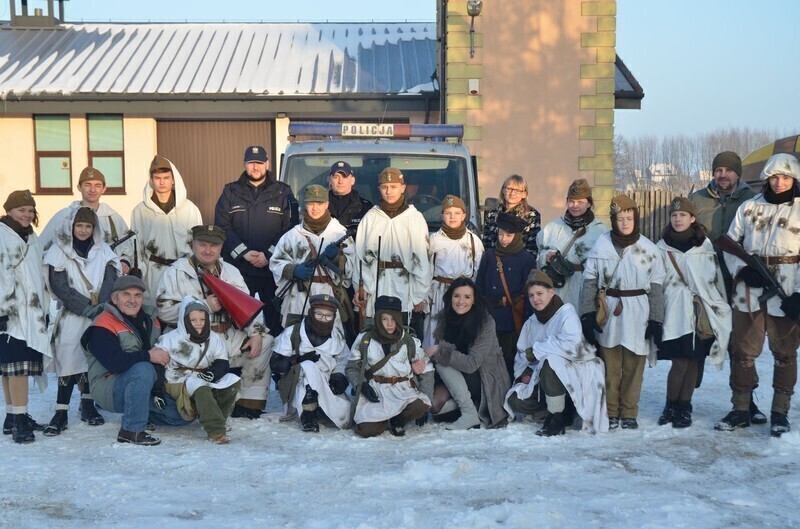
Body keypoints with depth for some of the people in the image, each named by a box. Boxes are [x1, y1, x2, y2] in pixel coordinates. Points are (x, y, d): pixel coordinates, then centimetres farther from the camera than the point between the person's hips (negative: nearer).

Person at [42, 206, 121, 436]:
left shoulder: (103, 251, 10)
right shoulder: (59, 252, 1)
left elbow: (110, 282, 0)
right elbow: (60, 287, -8)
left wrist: (101, 308, -16)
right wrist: (88, 309, -16)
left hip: (100, 316, 3)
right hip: (72, 316, -3)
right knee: (69, 360, -11)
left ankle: (87, 404, 16)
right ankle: (61, 412, -8)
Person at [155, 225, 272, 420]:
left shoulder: (231, 271, 18)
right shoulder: (176, 272, 3)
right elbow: (164, 310, -10)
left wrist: (256, 332, -8)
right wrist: (205, 306, -15)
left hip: (229, 337, 5)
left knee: (266, 342, -11)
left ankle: (249, 404, -2)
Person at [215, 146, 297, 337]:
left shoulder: (283, 193, 7)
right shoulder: (231, 192, 10)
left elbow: (290, 228, -2)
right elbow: (222, 227, 2)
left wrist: (269, 254, -12)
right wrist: (243, 253, -10)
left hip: (273, 268, -1)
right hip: (237, 268, 1)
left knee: (275, 317, 1)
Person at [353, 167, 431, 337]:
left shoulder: (415, 218, 0)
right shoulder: (371, 217, 7)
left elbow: (423, 259, -3)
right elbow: (361, 255, 7)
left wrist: (421, 295, -6)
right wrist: (361, 288, -1)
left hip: (406, 292, -2)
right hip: (376, 292, 2)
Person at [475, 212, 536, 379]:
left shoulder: (527, 259, -1)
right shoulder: (489, 256, 7)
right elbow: (479, 286, 7)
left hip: (513, 320, -2)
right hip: (489, 317, 2)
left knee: (510, 359, 3)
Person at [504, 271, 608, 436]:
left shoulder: (566, 313, -14)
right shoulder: (531, 323, 8)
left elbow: (573, 346, -30)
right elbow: (522, 353, 12)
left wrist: (536, 350, -21)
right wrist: (524, 371, -10)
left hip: (576, 372, -7)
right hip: (544, 375, 7)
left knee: (550, 362, -37)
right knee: (516, 400, -9)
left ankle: (557, 418, -17)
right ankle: (564, 408, 10)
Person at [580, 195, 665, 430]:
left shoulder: (649, 249, 1)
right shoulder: (601, 245, 0)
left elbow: (656, 287, 4)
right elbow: (589, 282, 3)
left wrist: (656, 320, 1)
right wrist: (587, 314, -1)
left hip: (637, 315, 0)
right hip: (608, 313, 0)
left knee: (633, 367, 5)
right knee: (610, 366, 5)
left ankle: (629, 413, 17)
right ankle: (611, 411, 17)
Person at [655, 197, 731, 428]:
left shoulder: (705, 246, 5)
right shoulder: (662, 247, 3)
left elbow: (716, 279, 8)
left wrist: (721, 308, 6)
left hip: (702, 312, 2)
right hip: (675, 312, -2)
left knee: (694, 362, 4)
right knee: (680, 363, -7)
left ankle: (684, 408, 17)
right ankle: (671, 406, 12)